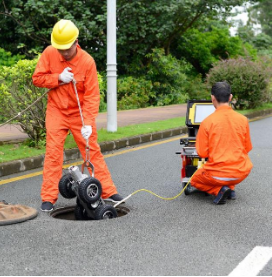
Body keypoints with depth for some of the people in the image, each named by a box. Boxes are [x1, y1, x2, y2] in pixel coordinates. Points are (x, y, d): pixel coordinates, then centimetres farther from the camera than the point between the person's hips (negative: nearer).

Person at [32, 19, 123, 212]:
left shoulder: (87, 61, -18)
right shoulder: (49, 53, -9)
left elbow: (92, 95, -18)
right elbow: (37, 79, -2)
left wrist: (88, 123, -27)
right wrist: (58, 78, -19)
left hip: (80, 114, -1)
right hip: (56, 112, 1)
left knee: (93, 151, 3)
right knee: (53, 153, -3)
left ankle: (108, 191, 12)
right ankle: (49, 198, 3)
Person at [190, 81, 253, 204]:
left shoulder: (207, 122, -13)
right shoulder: (243, 119, -5)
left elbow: (202, 153, -7)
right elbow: (247, 148, 7)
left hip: (218, 174, -4)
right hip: (241, 173, 4)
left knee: (195, 180, 28)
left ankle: (219, 190, 0)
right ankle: (230, 189, 15)